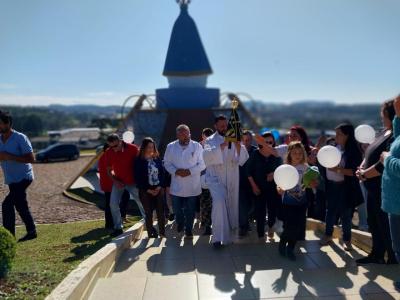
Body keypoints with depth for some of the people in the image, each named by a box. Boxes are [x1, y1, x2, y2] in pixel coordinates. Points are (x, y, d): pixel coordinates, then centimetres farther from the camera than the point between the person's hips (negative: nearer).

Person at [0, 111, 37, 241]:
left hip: (23, 177, -7)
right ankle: (31, 232, 27)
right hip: (11, 179, 7)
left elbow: (31, 158, -19)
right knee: (20, 206, 13)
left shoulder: (20, 138, -16)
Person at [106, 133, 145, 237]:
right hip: (118, 182, 2)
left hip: (133, 181, -2)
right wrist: (114, 180, -12)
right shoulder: (109, 152, -8)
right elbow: (109, 170, 3)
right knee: (113, 204, -6)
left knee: (142, 203, 5)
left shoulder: (133, 148, -17)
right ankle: (118, 228, 9)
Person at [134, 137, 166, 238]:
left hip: (158, 189, 2)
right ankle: (151, 233, 13)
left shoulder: (157, 159, 8)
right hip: (146, 191, -2)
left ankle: (162, 232, 9)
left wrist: (160, 187, -7)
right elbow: (138, 178, -5)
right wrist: (148, 190, -9)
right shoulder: (139, 161, -2)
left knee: (161, 211, -1)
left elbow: (162, 173, 7)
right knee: (149, 213, 2)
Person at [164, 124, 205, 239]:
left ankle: (188, 230, 26)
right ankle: (180, 223, 43)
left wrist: (190, 171, -16)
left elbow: (202, 164, -3)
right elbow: (167, 163, 3)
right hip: (176, 185, 2)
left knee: (190, 211, 7)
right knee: (177, 209, 12)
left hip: (192, 186, -1)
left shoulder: (197, 146, -3)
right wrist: (176, 171, -15)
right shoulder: (171, 147, 1)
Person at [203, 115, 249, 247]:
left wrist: (238, 146, -23)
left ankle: (230, 235, 32)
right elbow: (207, 157, -22)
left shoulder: (234, 141, 5)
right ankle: (218, 237, -16)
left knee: (232, 206, 10)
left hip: (232, 180, 3)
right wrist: (223, 145, -31)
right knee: (219, 202, -25)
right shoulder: (210, 140, -1)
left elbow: (243, 160, -6)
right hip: (215, 178, -3)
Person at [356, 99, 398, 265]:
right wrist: (362, 168, -2)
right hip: (373, 188, 10)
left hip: (384, 190, -10)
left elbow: (383, 165, -27)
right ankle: (377, 254, 34)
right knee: (373, 223, 19)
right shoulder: (385, 132, 10)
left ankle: (393, 259, 22)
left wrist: (364, 174, -13)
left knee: (386, 226, 4)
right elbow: (370, 154, 15)